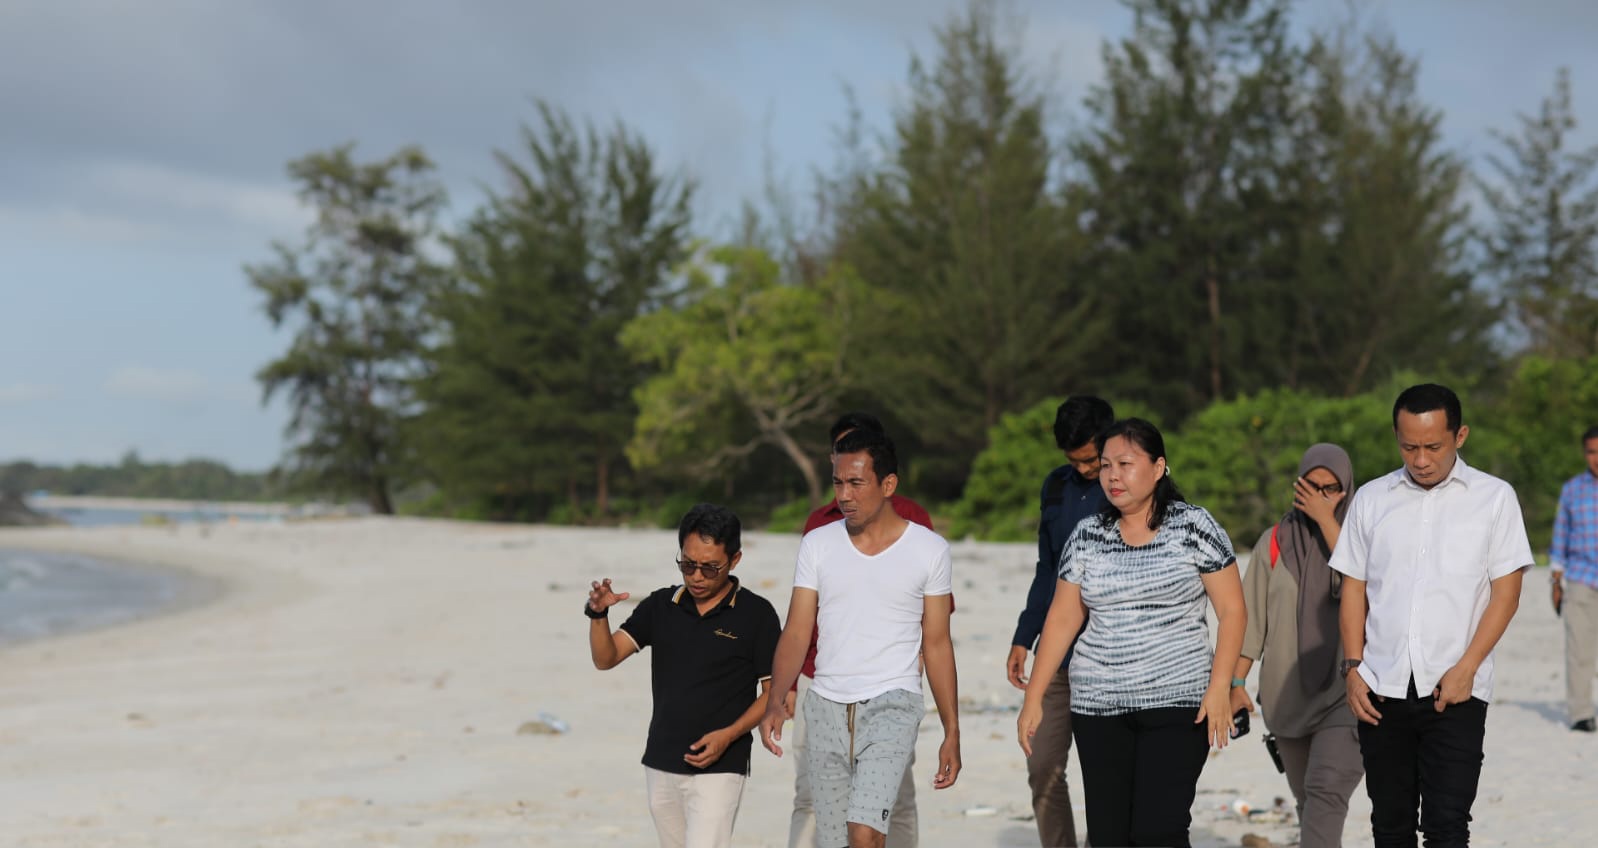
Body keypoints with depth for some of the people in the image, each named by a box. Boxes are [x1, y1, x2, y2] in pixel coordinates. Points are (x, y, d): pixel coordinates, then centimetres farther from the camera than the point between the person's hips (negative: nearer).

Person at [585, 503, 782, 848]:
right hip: (661, 766, 5)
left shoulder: (756, 613, -6)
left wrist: (728, 735, -16)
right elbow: (606, 658, -1)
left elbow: (774, 691, -3)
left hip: (718, 768, -5)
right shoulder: (660, 606, 5)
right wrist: (598, 613, -20)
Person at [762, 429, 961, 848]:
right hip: (826, 707, 3)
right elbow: (797, 632, 2)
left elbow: (937, 644, 5)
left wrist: (952, 733, 4)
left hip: (891, 704, -3)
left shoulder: (929, 550, 1)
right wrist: (775, 700, -14)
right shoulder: (817, 545, 5)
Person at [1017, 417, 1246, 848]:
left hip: (1176, 701, -4)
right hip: (1098, 704, 4)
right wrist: (1033, 698, 6)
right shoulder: (1087, 536, 8)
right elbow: (1062, 619, 10)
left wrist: (1220, 687, -12)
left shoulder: (1193, 526, -2)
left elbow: (1231, 609, -3)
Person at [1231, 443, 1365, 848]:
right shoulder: (1275, 542, 6)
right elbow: (1251, 617, 7)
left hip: (1345, 692, -3)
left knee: (1326, 792, -18)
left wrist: (1326, 519, -16)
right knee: (1308, 799, 12)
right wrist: (1237, 683, 0)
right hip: (1288, 694, 3)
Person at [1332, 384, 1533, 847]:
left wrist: (1466, 668, -10)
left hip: (1455, 691, -3)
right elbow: (1354, 588, 12)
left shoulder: (1494, 497, 3)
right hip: (1381, 690, 3)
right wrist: (1353, 667, 1)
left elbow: (1505, 595, -1)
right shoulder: (1371, 499, 10)